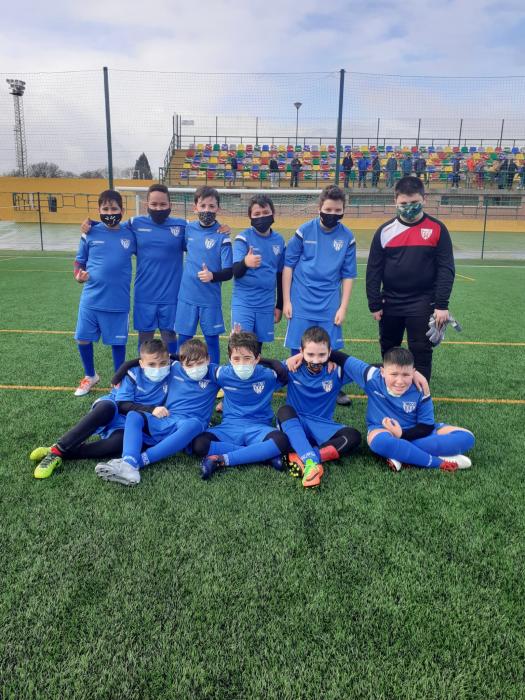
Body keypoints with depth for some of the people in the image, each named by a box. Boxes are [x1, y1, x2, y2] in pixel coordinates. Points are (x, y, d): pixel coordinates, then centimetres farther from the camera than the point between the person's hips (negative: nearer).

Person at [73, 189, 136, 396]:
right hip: (91, 299, 1)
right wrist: (78, 275, -9)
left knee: (118, 342, 9)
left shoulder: (130, 234, -2)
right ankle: (90, 376, 35)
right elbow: (79, 261, 8)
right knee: (83, 339, 10)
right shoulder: (90, 233, -1)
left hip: (118, 301, -1)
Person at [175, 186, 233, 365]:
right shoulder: (189, 229, 2)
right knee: (183, 339, 10)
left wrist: (212, 275, -33)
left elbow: (228, 272, -14)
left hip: (210, 298, -3)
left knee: (212, 339, 9)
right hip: (187, 296, 3)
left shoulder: (222, 235, -10)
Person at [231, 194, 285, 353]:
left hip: (266, 304, 3)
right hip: (243, 303, -3)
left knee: (257, 347, 10)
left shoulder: (279, 240, 5)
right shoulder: (244, 237, -7)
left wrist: (280, 305, 15)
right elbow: (235, 271, -17)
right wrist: (245, 263, -40)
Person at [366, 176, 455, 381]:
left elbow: (446, 269, -5)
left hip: (423, 303, -2)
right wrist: (374, 304, 0)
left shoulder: (437, 229, -4)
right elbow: (373, 270, 2)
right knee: (389, 351, 15)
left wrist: (442, 305, -11)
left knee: (421, 352, 1)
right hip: (390, 302, 3)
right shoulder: (384, 231, 0)